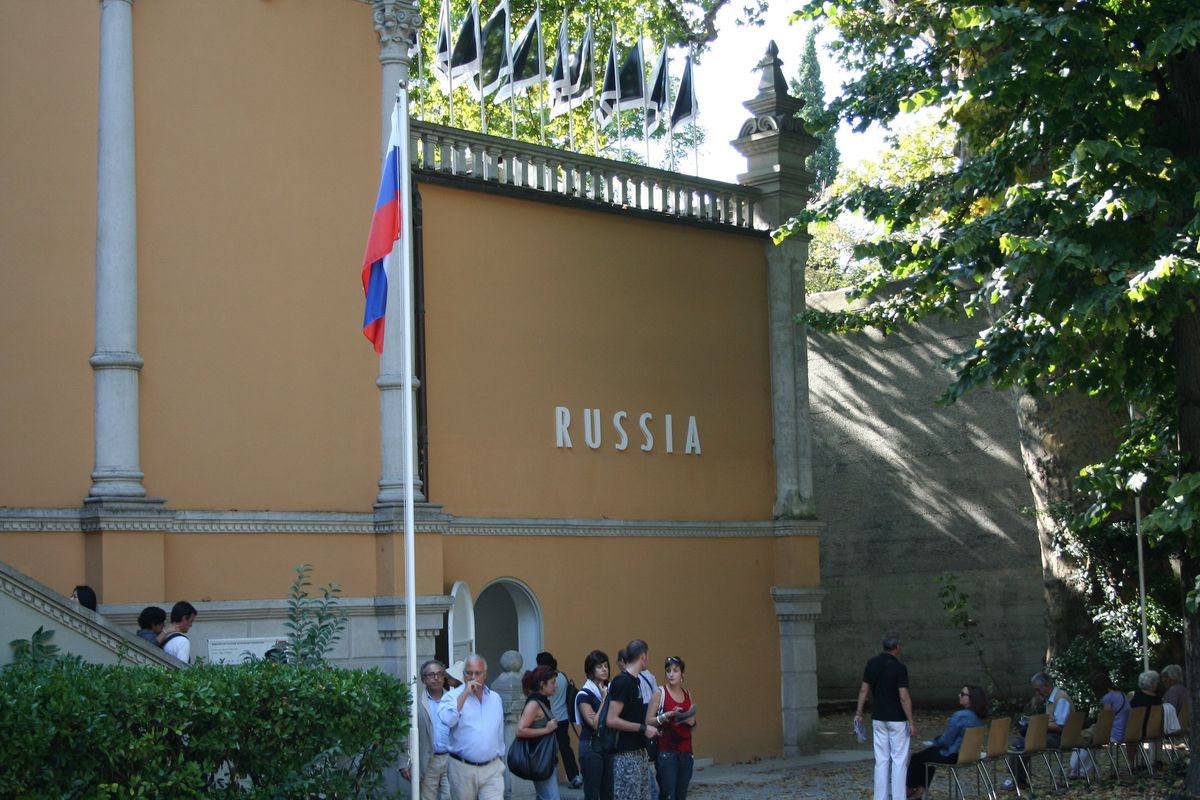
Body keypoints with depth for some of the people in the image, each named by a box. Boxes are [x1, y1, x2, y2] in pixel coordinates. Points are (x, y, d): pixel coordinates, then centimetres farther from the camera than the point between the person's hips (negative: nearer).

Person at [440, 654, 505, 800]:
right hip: (463, 769, -3)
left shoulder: (495, 698, 11)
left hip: (492, 768, 3)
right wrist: (465, 693, -20)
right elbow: (447, 720, -24)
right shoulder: (454, 696, -3)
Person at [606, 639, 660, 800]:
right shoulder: (622, 682, -16)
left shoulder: (635, 680, 13)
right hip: (626, 755, -9)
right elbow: (612, 720, -22)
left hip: (639, 751, 9)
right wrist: (643, 728, -18)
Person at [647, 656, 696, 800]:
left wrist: (691, 720, -2)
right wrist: (668, 715, -20)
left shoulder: (687, 694, 12)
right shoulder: (659, 693, -3)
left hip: (685, 752, 5)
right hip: (666, 752, -5)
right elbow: (648, 721, -8)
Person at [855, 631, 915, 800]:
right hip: (897, 720, -5)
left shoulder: (872, 664, 1)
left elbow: (864, 690, 5)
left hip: (878, 718, 5)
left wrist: (859, 713, 13)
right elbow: (904, 697, -19)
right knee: (899, 760, 0)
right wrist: (911, 722, -14)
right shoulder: (899, 668, -17)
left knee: (881, 760, 8)